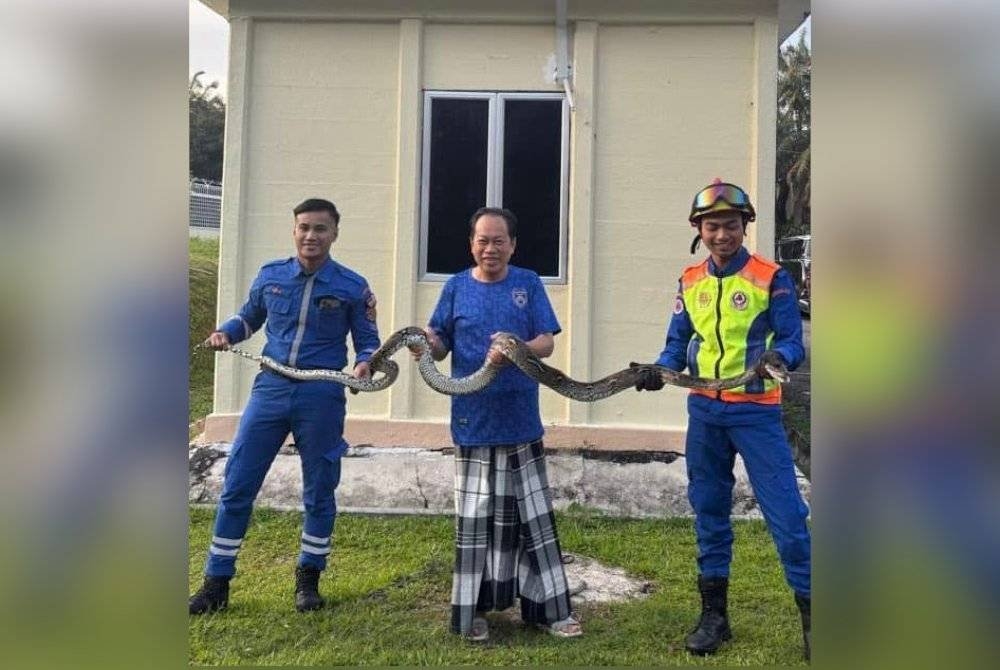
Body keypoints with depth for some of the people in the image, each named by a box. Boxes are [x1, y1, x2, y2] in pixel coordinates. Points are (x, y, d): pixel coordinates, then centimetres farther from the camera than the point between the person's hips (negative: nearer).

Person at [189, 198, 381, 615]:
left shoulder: (352, 287, -2)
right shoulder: (269, 276, 5)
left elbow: (369, 342, 3)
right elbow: (248, 318, 20)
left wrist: (363, 365, -19)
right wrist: (225, 333, 0)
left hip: (322, 399, -2)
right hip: (270, 390, 2)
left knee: (319, 493, 9)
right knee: (237, 486, 4)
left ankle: (308, 578, 29)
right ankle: (217, 582, 19)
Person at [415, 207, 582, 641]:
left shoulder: (528, 284, 4)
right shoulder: (457, 288, 5)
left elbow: (546, 343, -3)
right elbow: (441, 348, 6)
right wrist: (428, 343, -17)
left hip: (521, 420, 1)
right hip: (473, 421, 0)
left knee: (534, 514, 8)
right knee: (475, 518, 6)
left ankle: (547, 606, 19)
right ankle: (472, 610, 19)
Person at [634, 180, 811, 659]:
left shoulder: (771, 278, -5)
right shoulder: (690, 282, 7)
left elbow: (793, 340, -8)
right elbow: (678, 343, 9)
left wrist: (779, 356, -30)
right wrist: (659, 369, -11)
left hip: (756, 412, -4)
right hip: (704, 410, 4)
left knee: (785, 511, -6)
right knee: (708, 511, 12)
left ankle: (809, 610, 11)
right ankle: (713, 614, 25)